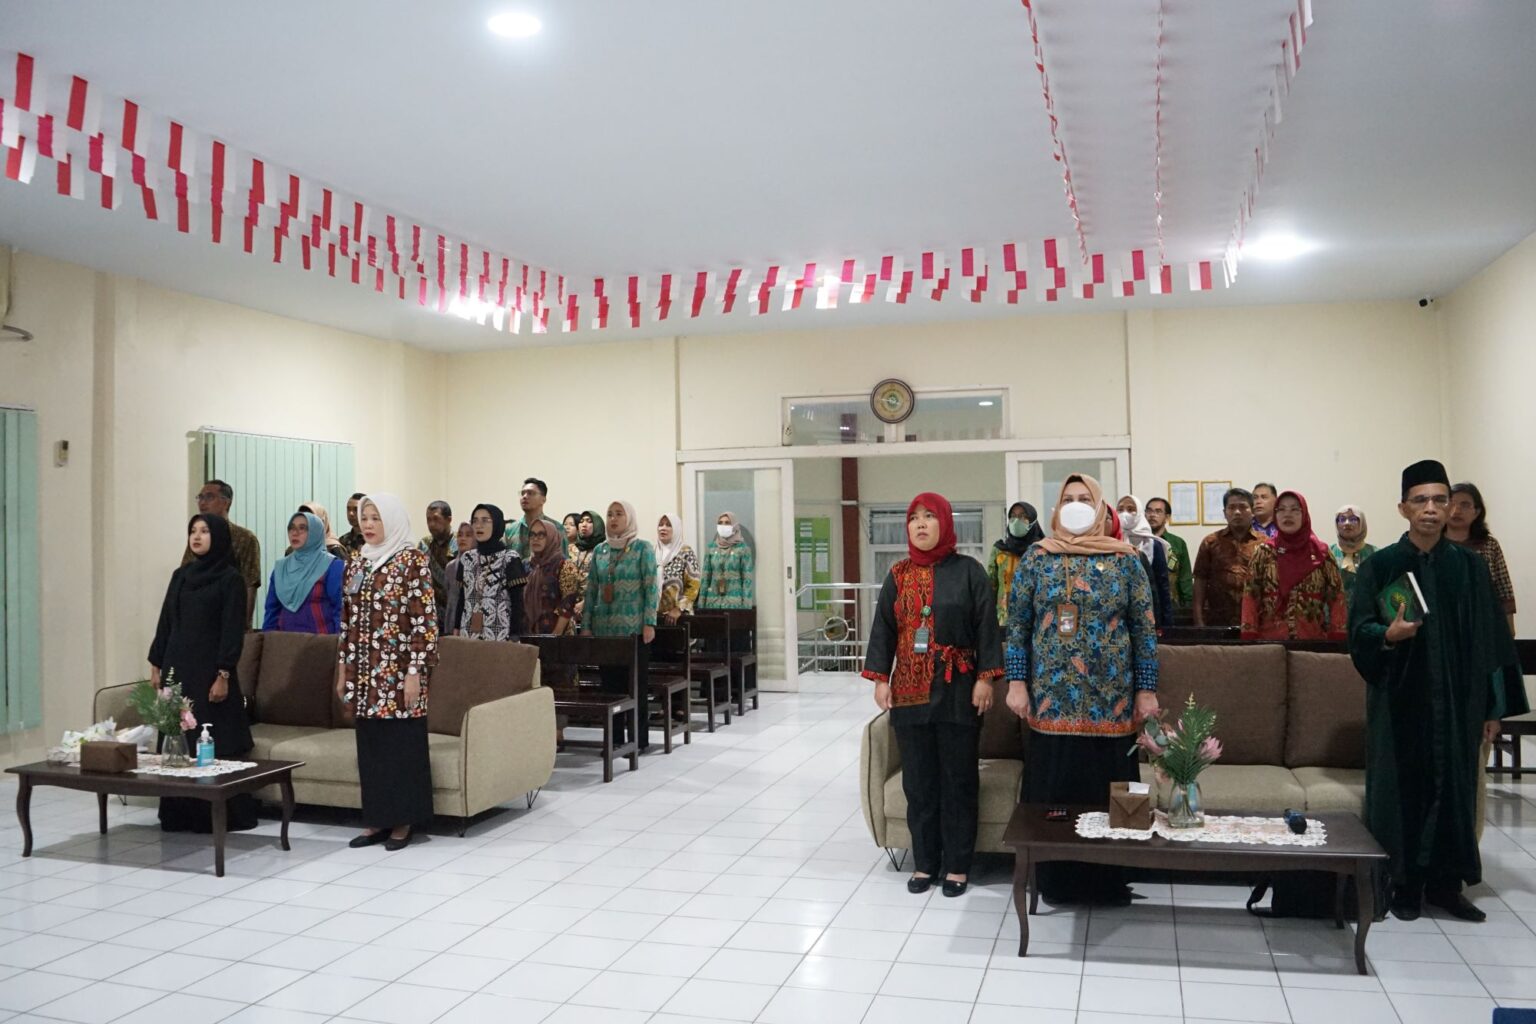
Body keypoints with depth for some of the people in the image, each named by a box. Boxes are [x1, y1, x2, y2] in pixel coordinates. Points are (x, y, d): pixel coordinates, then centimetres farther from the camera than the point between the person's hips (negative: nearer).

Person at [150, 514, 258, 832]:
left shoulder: (230, 578, -6)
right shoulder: (180, 575, 12)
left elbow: (233, 630, -11)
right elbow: (165, 623, 15)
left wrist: (224, 674, -16)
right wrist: (156, 665, 10)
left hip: (209, 670, -6)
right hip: (177, 667, 6)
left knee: (212, 744, -4)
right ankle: (179, 814, 15)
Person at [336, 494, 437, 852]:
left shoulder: (413, 560, -8)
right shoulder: (357, 562, 11)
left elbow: (424, 621, -12)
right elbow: (349, 620, 15)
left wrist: (415, 672, -16)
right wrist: (343, 669, 13)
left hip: (399, 671, -6)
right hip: (365, 671, 6)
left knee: (402, 743, 1)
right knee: (370, 744, 10)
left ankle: (403, 821, 11)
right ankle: (378, 819, 20)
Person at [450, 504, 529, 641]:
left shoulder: (510, 559, -4)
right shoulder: (466, 559, 12)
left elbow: (517, 601, -7)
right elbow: (461, 598, 16)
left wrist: (515, 638, -12)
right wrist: (456, 631, 11)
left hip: (500, 637, -5)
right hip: (468, 635, 5)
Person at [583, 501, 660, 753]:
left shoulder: (643, 548, -1)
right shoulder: (599, 550, 11)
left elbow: (651, 588, -6)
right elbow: (591, 590, 12)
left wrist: (649, 623, -13)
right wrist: (586, 625, 6)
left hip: (634, 628, -4)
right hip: (604, 628, 4)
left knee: (636, 683, 0)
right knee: (610, 683, 8)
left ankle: (640, 739, 8)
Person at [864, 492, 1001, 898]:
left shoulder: (968, 571, -2)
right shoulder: (897, 575, 6)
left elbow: (986, 626, -4)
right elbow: (882, 628, 8)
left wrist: (985, 678, -10)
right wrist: (880, 678, 0)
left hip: (957, 689, -3)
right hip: (909, 689, 3)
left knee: (958, 778, 5)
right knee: (918, 779, 8)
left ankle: (958, 864, 16)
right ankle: (924, 861, 19)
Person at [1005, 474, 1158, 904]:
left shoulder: (1125, 560, 3)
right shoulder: (1037, 558, 4)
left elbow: (1144, 627, 4)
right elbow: (1017, 623, 3)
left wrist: (1146, 689, 0)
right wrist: (1017, 681, -3)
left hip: (1109, 698, 0)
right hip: (1051, 696, 0)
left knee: (1106, 788, 6)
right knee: (1053, 788, 5)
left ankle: (1107, 880, 20)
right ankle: (1056, 879, 19)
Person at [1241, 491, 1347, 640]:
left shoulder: (1321, 553, 4)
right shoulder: (1264, 553, 4)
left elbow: (1336, 598, 2)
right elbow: (1250, 598, 0)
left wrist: (1338, 642, -5)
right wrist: (1249, 640, -7)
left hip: (1314, 640, 0)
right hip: (1269, 640, 0)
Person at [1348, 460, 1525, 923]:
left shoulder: (1471, 567, 4)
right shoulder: (1380, 566, -2)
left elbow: (1490, 639, 6)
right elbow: (1359, 630, -3)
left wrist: (1493, 706, 4)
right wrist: (1387, 635, -25)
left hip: (1456, 701, 2)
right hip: (1400, 699, -2)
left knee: (1454, 787, 6)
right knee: (1403, 787, 2)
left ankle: (1446, 882, 20)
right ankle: (1406, 884, 14)